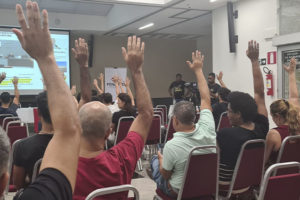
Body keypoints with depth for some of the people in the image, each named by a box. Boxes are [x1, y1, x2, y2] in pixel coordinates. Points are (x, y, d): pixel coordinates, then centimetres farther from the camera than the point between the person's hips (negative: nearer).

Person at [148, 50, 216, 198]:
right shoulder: (207, 130, -23)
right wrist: (198, 70, -1)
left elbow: (165, 175, -16)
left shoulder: (171, 146, -33)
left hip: (179, 191, -4)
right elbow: (206, 99, -9)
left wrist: (161, 159, 4)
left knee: (154, 160, 18)